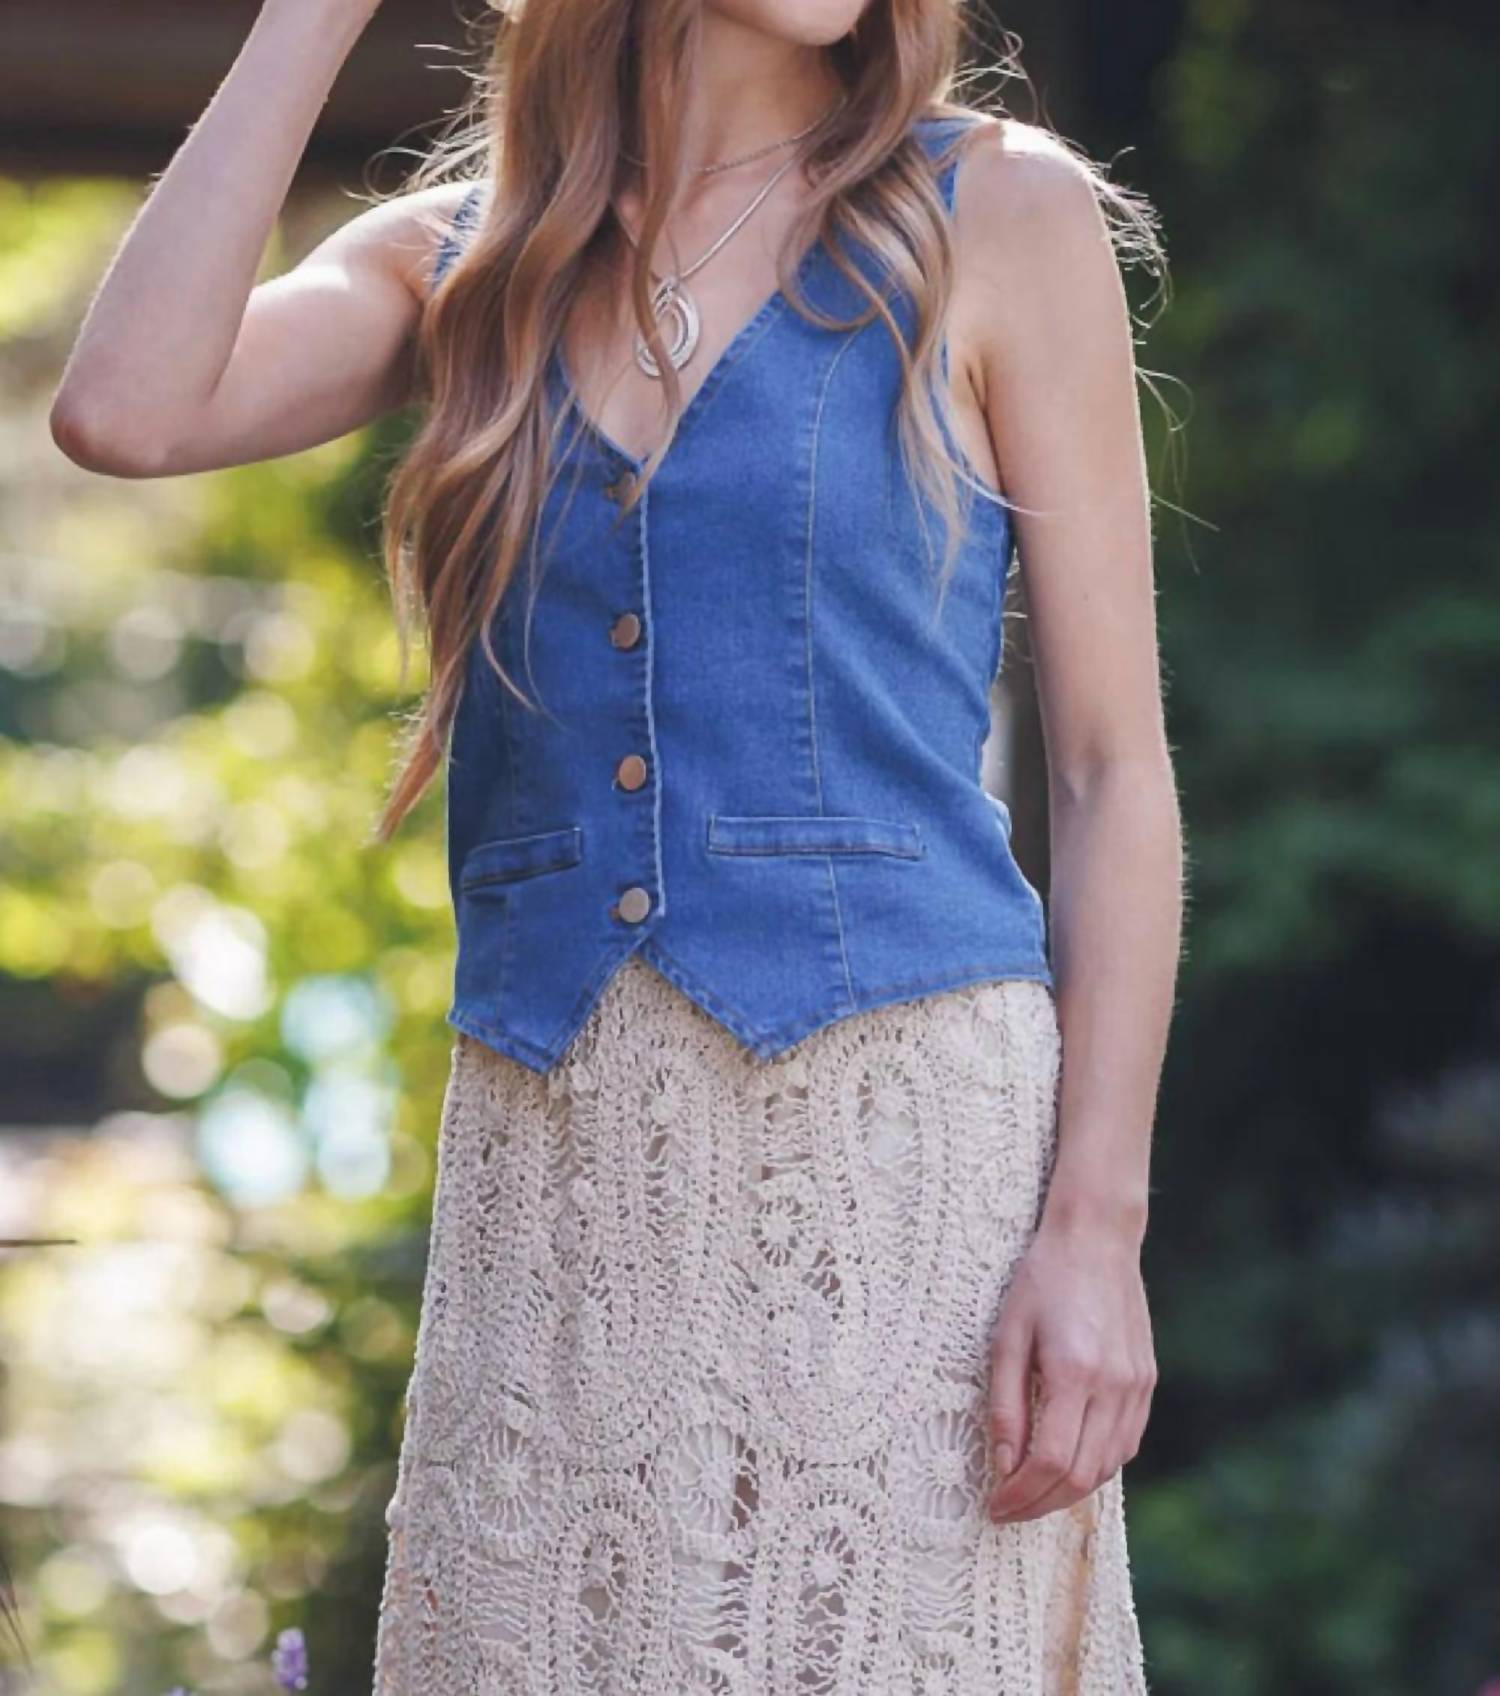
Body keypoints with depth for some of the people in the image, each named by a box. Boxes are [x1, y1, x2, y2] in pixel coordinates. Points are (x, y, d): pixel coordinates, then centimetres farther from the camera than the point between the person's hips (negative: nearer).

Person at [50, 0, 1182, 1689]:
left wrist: (1099, 1228, -9)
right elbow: (124, 411, -8)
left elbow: (1113, 766, 0)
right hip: (552, 1168, 3)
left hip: (900, 1140, -3)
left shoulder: (1000, 216, 3)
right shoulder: (461, 262, 11)